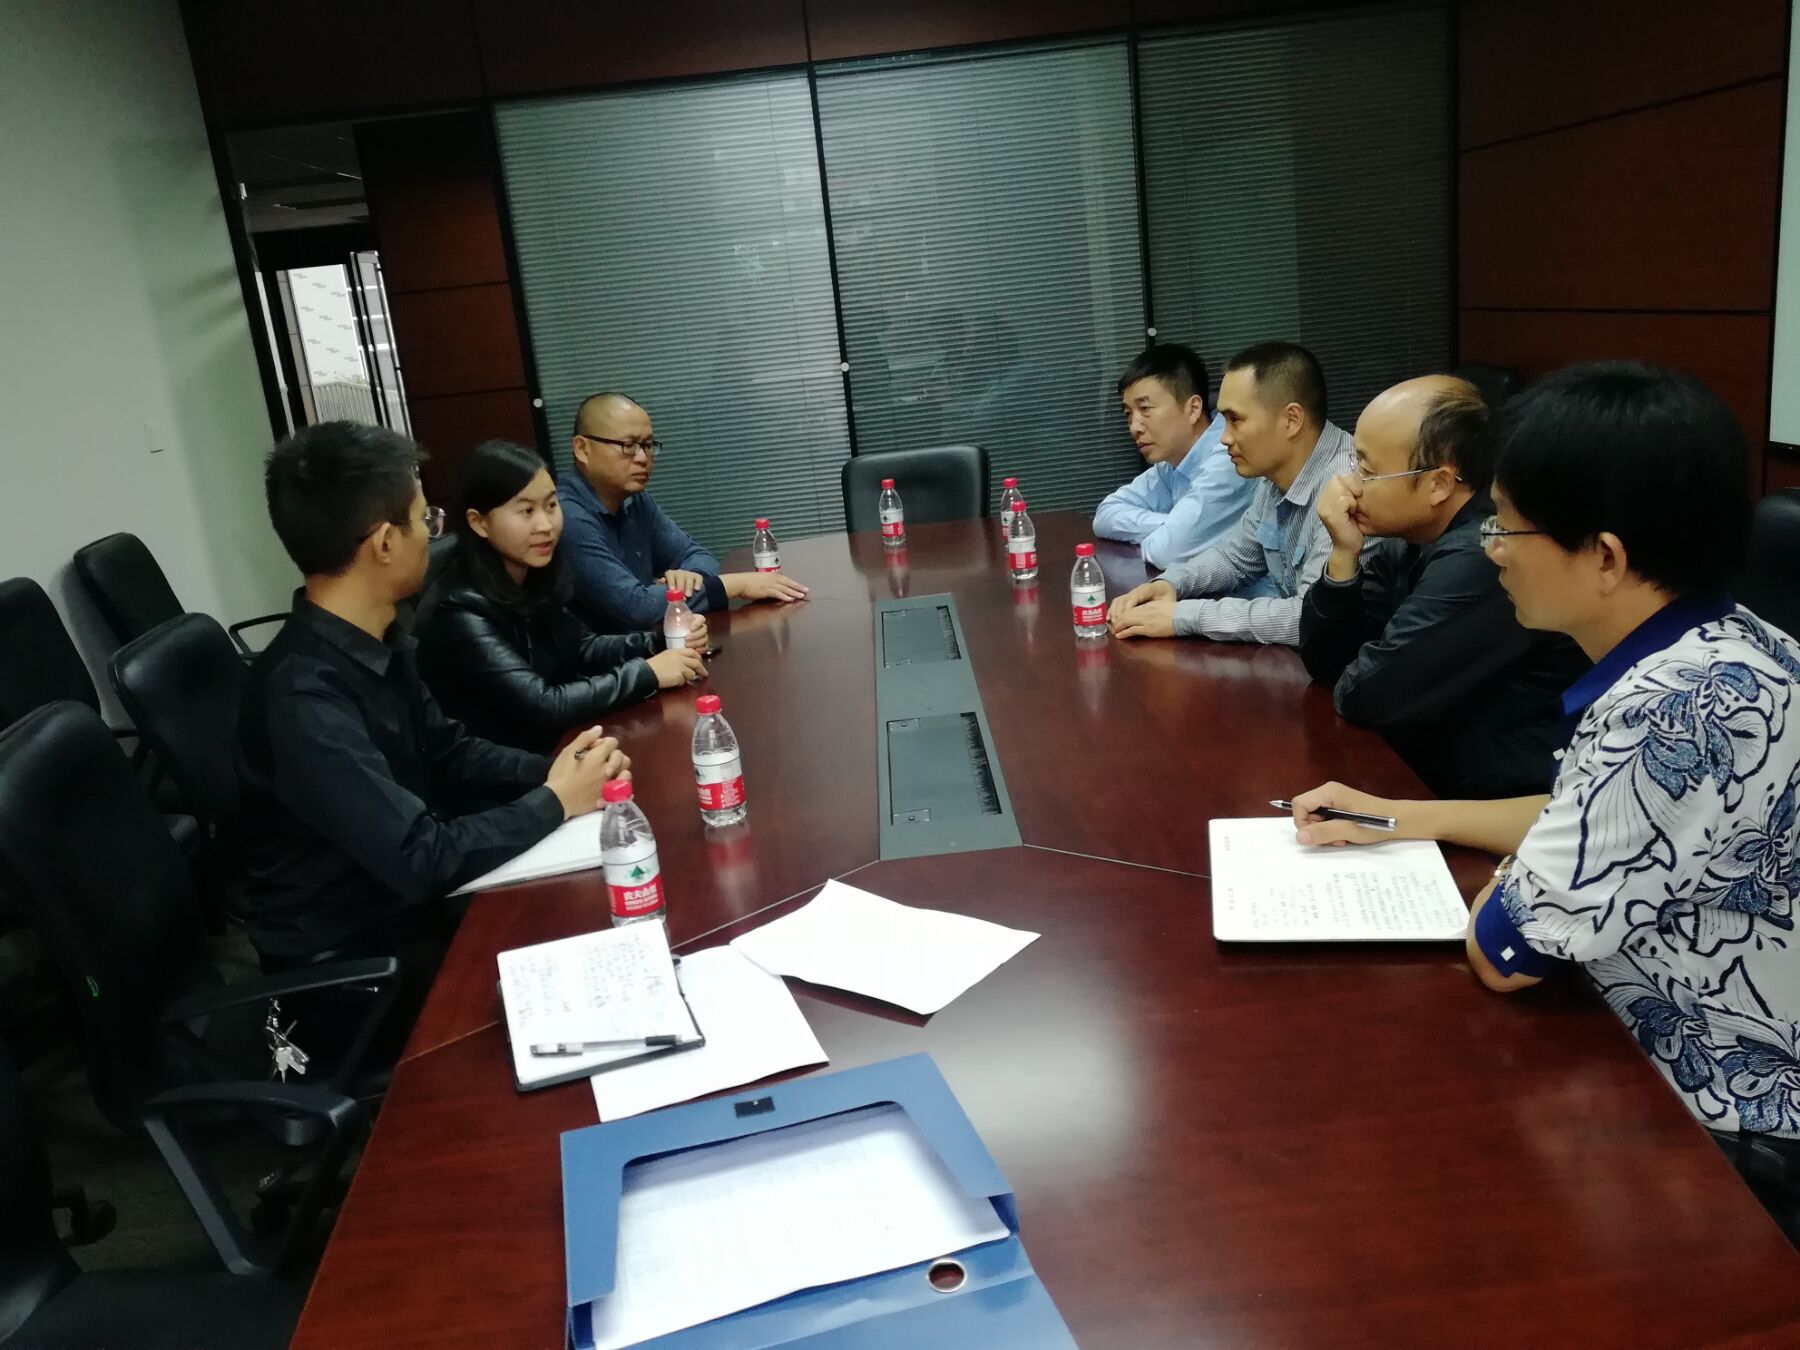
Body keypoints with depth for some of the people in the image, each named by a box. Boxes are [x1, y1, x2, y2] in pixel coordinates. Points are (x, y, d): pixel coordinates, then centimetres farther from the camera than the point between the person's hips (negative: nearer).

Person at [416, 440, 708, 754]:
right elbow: (542, 706, -27)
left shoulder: (536, 576, -2)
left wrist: (659, 643, -6)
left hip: (561, 741, 7)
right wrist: (646, 673, -21)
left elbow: (580, 648, 10)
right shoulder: (461, 613, -24)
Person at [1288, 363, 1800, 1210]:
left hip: (1727, 1123, -7)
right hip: (1704, 1066, 8)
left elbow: (1504, 952, -25)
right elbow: (1598, 822, 13)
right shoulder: (1713, 650, -2)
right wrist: (1399, 817, 8)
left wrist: (1518, 869, -3)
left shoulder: (1679, 710, -32)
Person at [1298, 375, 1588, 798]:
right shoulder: (1407, 538, 3)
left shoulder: (1483, 558, -25)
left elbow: (1364, 696, -22)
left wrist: (1355, 683, -1)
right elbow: (1325, 663, 4)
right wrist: (1344, 554, -8)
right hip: (1421, 779, 7)